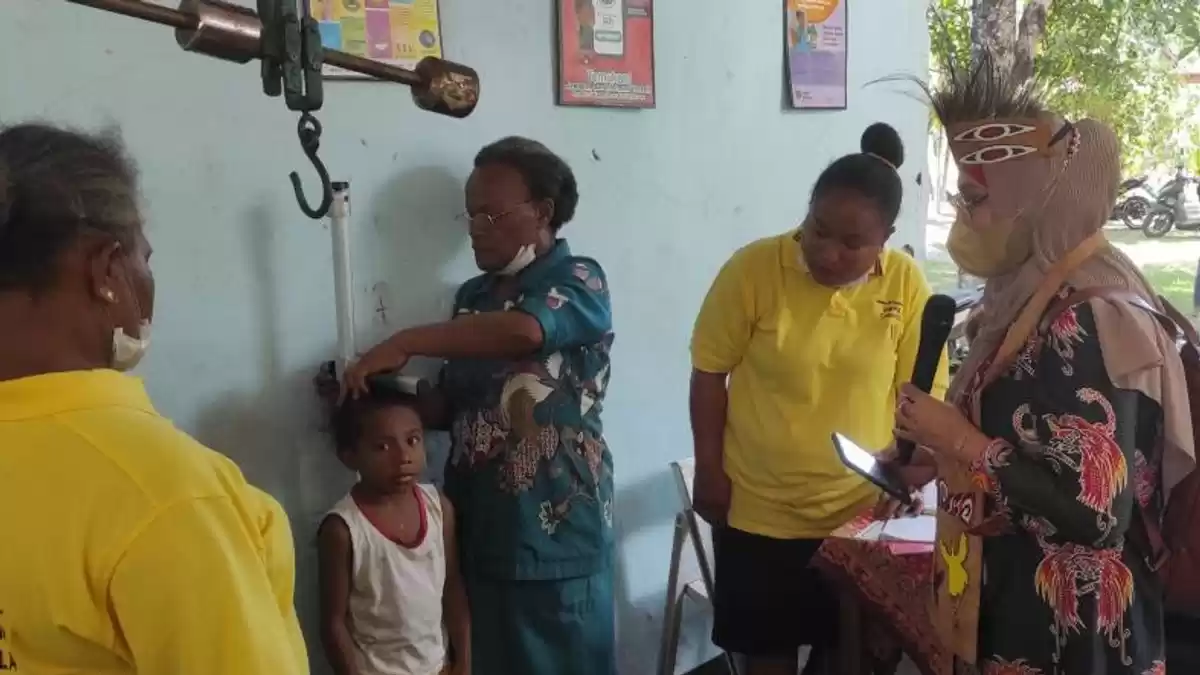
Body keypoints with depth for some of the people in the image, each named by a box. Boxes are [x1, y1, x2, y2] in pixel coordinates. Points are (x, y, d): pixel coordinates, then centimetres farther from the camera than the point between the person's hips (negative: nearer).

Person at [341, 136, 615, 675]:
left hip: (558, 530, -6)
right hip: (481, 526, 6)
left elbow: (523, 330, -29)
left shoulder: (579, 281, -8)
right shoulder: (474, 296, 12)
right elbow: (452, 406, 15)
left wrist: (404, 342, -25)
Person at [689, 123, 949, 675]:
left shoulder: (906, 285, -10)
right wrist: (709, 470, -3)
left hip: (862, 512, 2)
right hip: (758, 511, -1)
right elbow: (709, 373, -5)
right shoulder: (752, 269, -15)